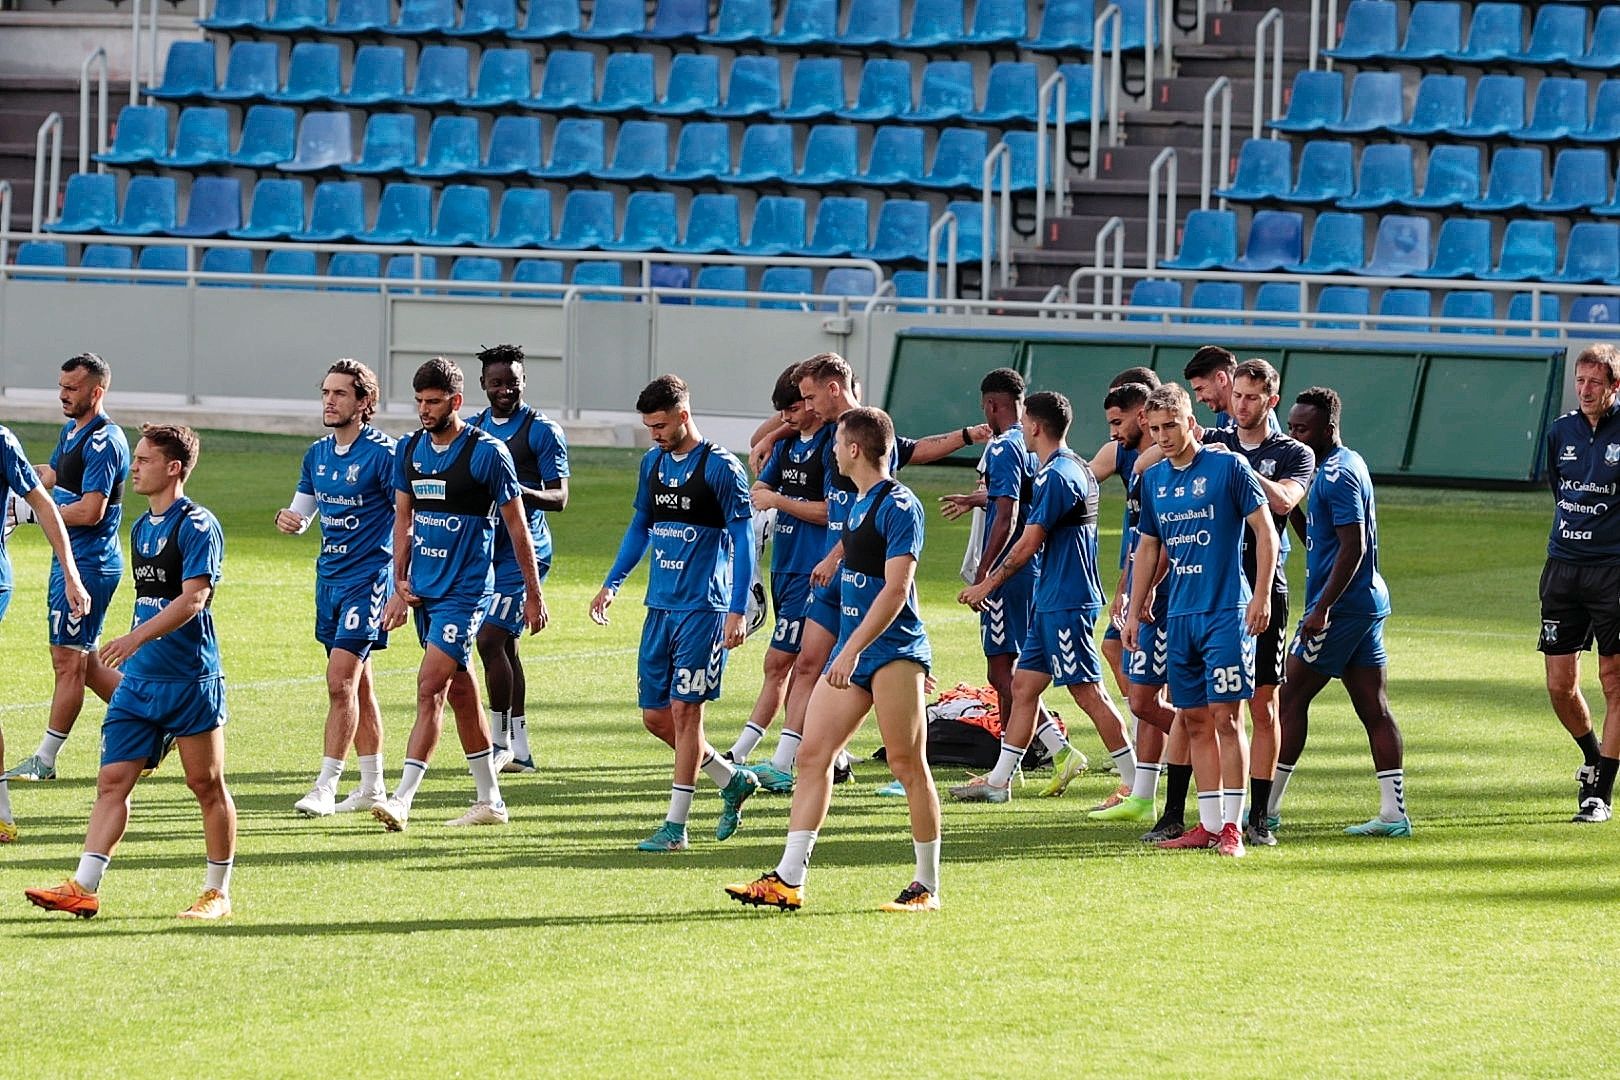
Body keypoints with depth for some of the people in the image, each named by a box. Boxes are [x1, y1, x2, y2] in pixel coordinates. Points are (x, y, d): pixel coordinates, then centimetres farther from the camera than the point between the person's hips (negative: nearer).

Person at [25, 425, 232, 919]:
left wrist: (138, 637, -31)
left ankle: (218, 893, 11)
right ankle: (83, 887, -4)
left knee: (207, 785, 2)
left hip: (190, 679, -8)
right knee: (112, 780, 0)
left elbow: (193, 599, -22)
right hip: (139, 676, 8)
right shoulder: (141, 528, 15)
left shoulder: (197, 526, -11)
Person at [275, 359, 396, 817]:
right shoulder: (317, 453, 9)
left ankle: (326, 787, -13)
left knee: (341, 680, -14)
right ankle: (372, 787, 21)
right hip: (330, 576, 8)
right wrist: (289, 520, -8)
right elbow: (303, 510, 18)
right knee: (358, 685, 13)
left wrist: (400, 588, -18)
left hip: (368, 578, -8)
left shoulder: (382, 453, -13)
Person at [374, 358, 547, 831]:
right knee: (460, 690, 12)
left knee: (430, 686, -15)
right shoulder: (409, 450, 6)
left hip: (466, 589, -7)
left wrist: (533, 594, -3)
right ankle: (489, 800, 21)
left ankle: (402, 799, -19)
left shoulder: (487, 453, -11)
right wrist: (400, 585, 7)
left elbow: (516, 525, -5)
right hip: (424, 589, 7)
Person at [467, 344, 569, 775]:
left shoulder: (541, 429, -7)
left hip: (523, 550, -7)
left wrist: (519, 492, -28)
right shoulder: (475, 429, 12)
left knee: (490, 640, -15)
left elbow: (559, 498, -11)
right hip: (484, 549, 7)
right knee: (503, 646, 9)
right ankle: (520, 751, 15)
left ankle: (500, 742, -7)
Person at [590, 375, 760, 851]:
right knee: (655, 714, 7)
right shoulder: (653, 462, 10)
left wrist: (738, 611, -16)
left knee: (684, 710, -7)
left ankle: (676, 826, -3)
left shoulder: (720, 467, -10)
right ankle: (732, 780, 26)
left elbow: (742, 540, -11)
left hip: (702, 609, -7)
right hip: (660, 605, 7)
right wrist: (612, 584, 14)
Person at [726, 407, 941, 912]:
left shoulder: (898, 506, -13)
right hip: (851, 651, 9)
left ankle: (928, 886, 3)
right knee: (812, 756, 3)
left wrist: (852, 650, -24)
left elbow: (895, 590, -20)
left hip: (893, 651, -9)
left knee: (908, 765, -5)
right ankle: (788, 880, 2)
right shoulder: (856, 504, 16)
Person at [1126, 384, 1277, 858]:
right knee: (1195, 720, 6)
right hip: (1179, 616, 6)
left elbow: (1265, 530, -5)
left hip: (1227, 612, -6)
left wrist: (1261, 595, -12)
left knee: (1224, 716, -9)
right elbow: (1148, 547, 21)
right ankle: (1209, 824, 11)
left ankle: (1232, 827, -7)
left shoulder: (1228, 466, -6)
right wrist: (1134, 612, 17)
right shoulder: (1154, 479, 12)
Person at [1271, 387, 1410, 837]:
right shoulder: (1349, 464, 16)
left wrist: (1322, 609, -23)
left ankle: (1267, 806, 1)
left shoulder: (1336, 475, -15)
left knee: (1292, 696, -3)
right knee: (1374, 708, 6)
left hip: (1342, 604, -10)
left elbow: (1353, 546, -22)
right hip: (1369, 601, 10)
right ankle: (1394, 812, 3)